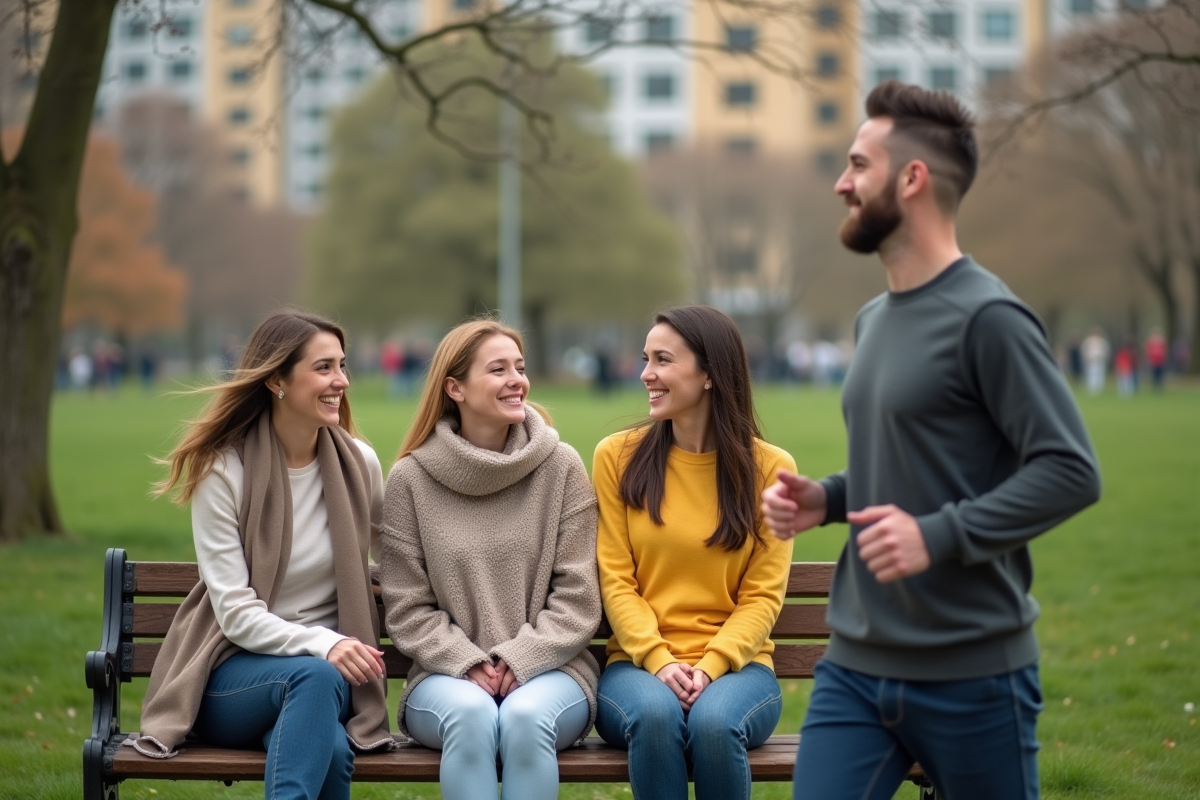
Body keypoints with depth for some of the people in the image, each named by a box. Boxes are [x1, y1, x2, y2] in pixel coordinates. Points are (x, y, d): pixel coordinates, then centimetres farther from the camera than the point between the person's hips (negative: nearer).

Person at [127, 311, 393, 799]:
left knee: (328, 750, -34)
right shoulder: (223, 473, -9)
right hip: (234, 672, -2)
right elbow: (237, 613, -14)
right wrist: (322, 644, -29)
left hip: (331, 674, 2)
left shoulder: (358, 463, 1)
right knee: (315, 676, -37)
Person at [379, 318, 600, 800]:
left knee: (526, 716, -33)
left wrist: (519, 661, -12)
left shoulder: (561, 468, 3)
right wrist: (469, 664, -13)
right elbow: (408, 610, 2)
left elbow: (577, 598, 0)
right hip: (449, 675, 0)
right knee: (471, 714, -33)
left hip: (547, 670, 0)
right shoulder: (410, 479, 3)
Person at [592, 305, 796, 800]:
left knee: (714, 721, -34)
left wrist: (711, 667, -16)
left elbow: (762, 596, -1)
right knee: (656, 715, -34)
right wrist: (659, 661, -15)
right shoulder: (618, 456, 4)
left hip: (735, 665, 0)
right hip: (640, 665, 0)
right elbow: (616, 581, 0)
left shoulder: (769, 467, 2)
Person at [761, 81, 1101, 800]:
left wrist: (940, 534, -24)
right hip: (854, 669, 7)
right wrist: (828, 499, 7)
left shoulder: (988, 318, -13)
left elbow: (1070, 470, -18)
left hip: (972, 676, -7)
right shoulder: (874, 320, 13)